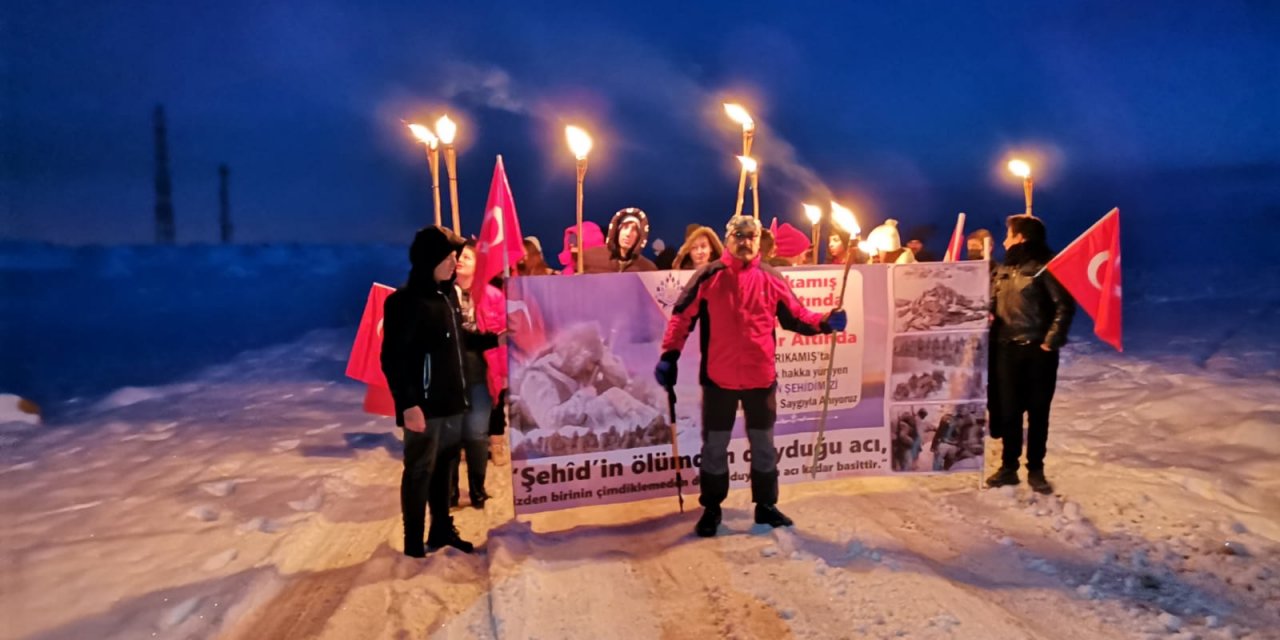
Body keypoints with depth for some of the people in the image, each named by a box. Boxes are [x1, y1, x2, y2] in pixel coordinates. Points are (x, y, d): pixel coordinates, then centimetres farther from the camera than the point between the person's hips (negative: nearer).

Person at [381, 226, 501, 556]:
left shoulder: (449, 294, 9)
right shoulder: (404, 301, -15)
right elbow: (393, 358, -18)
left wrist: (497, 338, 10)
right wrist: (408, 404, -22)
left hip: (452, 400, 8)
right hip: (424, 404, -7)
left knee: (443, 466, 17)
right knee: (419, 472, 3)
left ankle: (442, 530, 31)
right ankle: (414, 543, 15)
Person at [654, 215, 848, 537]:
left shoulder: (771, 279, 3)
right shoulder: (708, 277, -5)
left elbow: (795, 316, 7)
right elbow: (682, 317, -4)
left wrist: (824, 323, -11)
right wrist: (669, 355, -11)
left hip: (761, 378, 2)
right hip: (718, 379, -2)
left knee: (764, 444, 14)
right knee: (714, 445, 9)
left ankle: (766, 505, 31)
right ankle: (711, 509, 25)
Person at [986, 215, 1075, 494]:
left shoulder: (1043, 267, -9)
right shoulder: (1002, 270, 12)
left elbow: (1065, 306, -13)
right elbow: (991, 304, 20)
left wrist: (1051, 341, -15)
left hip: (1037, 350, -5)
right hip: (1006, 349, 6)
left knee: (1038, 412, 6)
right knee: (1008, 410, 9)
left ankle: (1035, 470, 16)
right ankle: (1008, 466, 19)